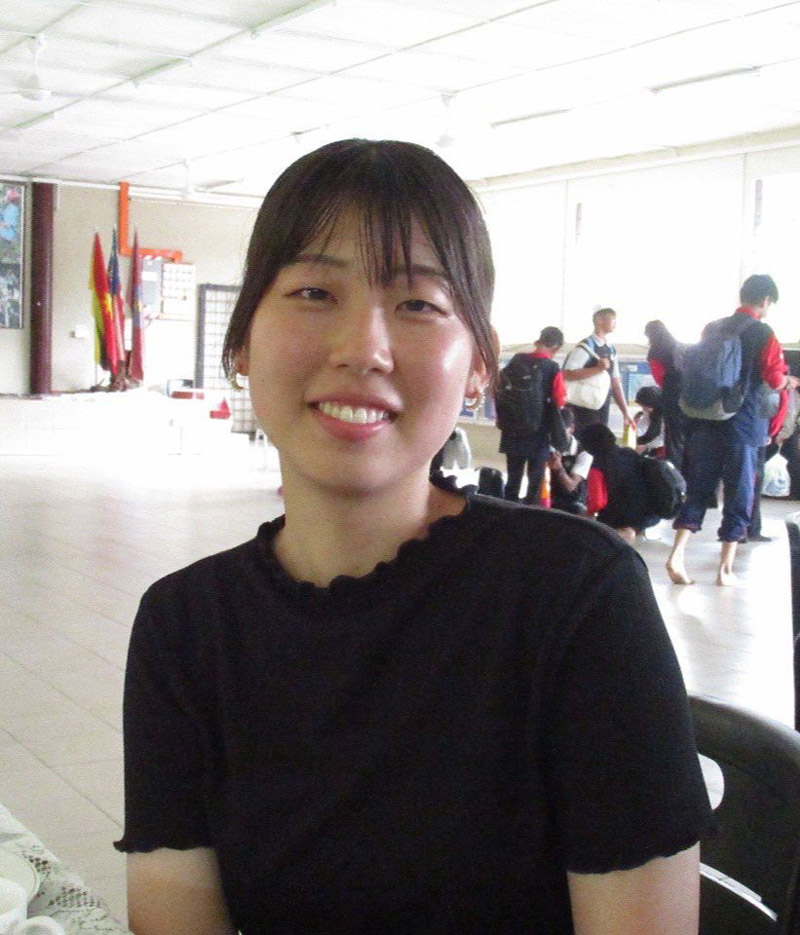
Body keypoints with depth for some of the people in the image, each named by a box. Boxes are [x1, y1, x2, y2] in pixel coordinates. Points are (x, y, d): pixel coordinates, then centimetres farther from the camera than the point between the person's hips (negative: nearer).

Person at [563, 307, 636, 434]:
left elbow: (615, 382, 16)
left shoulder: (611, 349, 14)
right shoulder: (585, 347, -10)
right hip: (585, 408, -8)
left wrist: (625, 411, 11)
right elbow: (567, 374, -21)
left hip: (603, 407, 8)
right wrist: (597, 369, -22)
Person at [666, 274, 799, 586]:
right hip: (743, 423, -4)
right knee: (739, 495, 4)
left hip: (705, 420, 4)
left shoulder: (712, 328, 9)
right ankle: (725, 568, 5)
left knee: (697, 489, 9)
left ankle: (677, 555, -6)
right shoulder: (763, 334, -6)